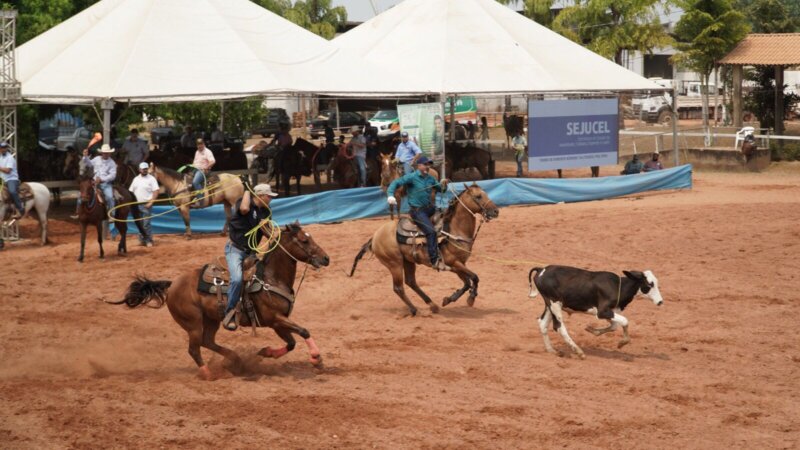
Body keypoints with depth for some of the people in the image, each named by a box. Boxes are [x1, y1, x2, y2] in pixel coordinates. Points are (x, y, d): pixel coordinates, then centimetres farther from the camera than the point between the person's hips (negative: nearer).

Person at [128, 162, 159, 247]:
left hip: (146, 204, -5)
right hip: (137, 204, 5)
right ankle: (142, 240, 18)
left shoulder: (151, 179, -4)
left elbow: (156, 191, -11)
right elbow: (130, 191, 16)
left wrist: (151, 202, -19)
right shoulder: (136, 179, 13)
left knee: (146, 224, -9)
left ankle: (149, 240, -2)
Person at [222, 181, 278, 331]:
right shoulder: (243, 202, -11)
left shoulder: (265, 212, 8)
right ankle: (229, 313, -20)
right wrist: (247, 189, -22)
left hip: (250, 252, 7)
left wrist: (265, 228, -12)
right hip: (235, 249, -7)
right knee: (237, 278, -29)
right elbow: (244, 208, -37)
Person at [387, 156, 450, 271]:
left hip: (429, 208, 9)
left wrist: (444, 184, -4)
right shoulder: (412, 177, -10)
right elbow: (396, 183, -15)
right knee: (431, 231, -23)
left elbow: (440, 189, 20)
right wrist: (390, 195, -32)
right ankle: (435, 261, -27)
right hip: (417, 210, -9)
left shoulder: (430, 178, 9)